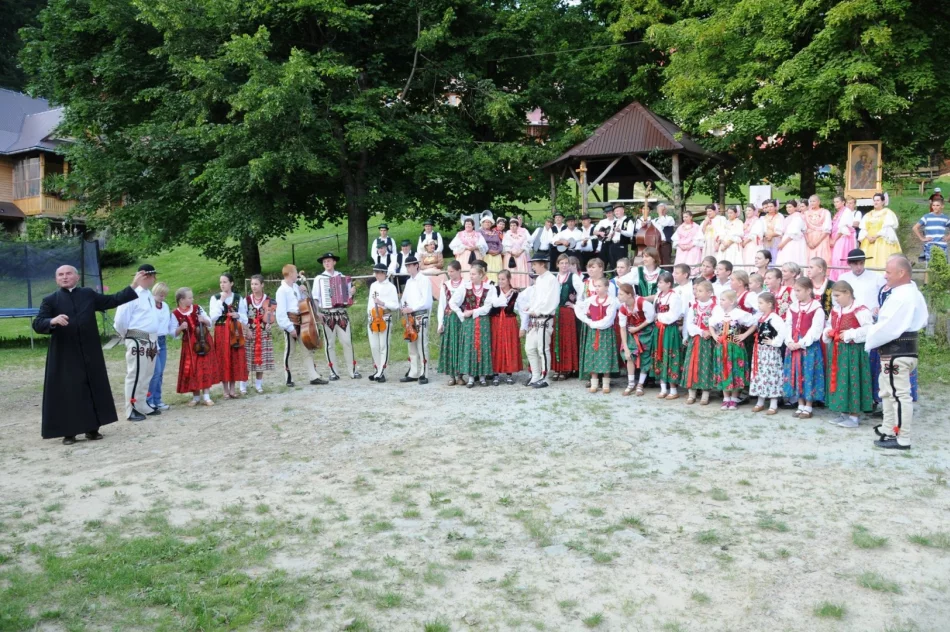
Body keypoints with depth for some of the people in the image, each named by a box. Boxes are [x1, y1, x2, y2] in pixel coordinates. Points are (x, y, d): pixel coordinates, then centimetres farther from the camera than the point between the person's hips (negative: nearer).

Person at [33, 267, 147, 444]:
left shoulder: (89, 294, 10)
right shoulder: (50, 300, 1)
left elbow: (113, 301, 14)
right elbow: (37, 325, -7)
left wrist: (134, 286, 9)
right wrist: (52, 321, -29)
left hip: (90, 353, 3)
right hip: (64, 356, -3)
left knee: (94, 391, 6)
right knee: (67, 394, -1)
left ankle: (92, 428, 17)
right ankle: (69, 433, 8)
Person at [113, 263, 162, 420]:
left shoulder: (149, 295, 12)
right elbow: (120, 320, -15)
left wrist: (155, 340, 13)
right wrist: (126, 336, 0)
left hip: (150, 341, 9)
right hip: (137, 341, -9)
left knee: (146, 376, 16)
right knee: (135, 375, -2)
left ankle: (143, 406, 27)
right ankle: (132, 410, 6)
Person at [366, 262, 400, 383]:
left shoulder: (391, 287, -4)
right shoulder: (373, 285, 15)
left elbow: (396, 305, -8)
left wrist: (383, 303, -19)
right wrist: (369, 316, 14)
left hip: (385, 319, -6)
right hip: (372, 319, 6)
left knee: (383, 347, -4)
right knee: (374, 347, 7)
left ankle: (380, 373, -2)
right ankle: (378, 370, 18)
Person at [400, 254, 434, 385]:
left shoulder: (424, 280, -7)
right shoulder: (408, 281, 16)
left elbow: (427, 301, -15)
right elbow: (405, 298, 19)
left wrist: (412, 308, -19)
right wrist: (404, 308, -2)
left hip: (420, 316, -8)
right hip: (409, 318, 8)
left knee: (422, 346, -7)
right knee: (412, 346, 10)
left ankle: (424, 375, -4)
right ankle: (413, 373, 16)